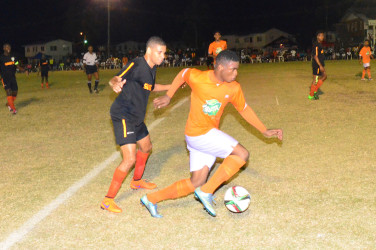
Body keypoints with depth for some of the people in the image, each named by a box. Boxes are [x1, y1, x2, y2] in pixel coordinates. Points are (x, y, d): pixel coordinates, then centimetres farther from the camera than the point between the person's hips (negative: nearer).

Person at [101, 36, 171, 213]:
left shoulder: (151, 69, 8)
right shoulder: (136, 65, -19)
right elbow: (116, 79, -28)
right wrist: (115, 84, -52)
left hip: (136, 118, 10)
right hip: (123, 117, -10)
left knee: (146, 147, 26)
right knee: (130, 159, -17)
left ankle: (137, 181, 51)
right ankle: (108, 200, -7)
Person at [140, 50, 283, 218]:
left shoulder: (234, 88, -1)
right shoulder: (197, 78, -15)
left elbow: (244, 109, 11)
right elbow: (183, 74, 6)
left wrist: (265, 131, 10)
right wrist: (168, 96, 10)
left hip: (209, 134, 7)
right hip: (198, 134, -7)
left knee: (196, 183, 6)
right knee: (242, 154, -16)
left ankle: (151, 199, 16)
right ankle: (206, 192, -10)